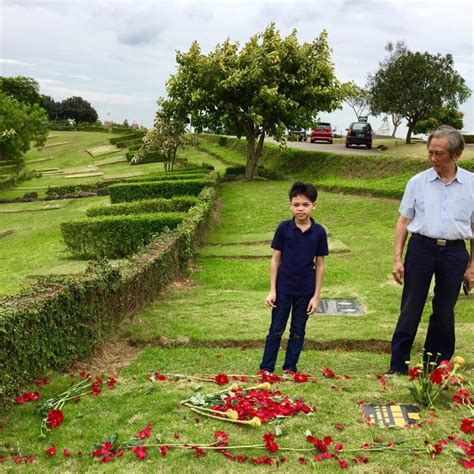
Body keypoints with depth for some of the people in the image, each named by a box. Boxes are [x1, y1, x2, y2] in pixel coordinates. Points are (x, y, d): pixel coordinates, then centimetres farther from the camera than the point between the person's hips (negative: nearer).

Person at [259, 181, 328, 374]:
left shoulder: (319, 232, -6)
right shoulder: (284, 228, -8)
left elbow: (320, 265, 0)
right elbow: (275, 260, -3)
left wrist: (316, 295, -1)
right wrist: (272, 290, -6)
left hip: (306, 291, 1)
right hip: (283, 288, -1)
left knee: (298, 332, 12)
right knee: (276, 330, 8)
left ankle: (290, 368, 26)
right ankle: (266, 368, 18)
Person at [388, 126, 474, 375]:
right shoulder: (418, 182, 1)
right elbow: (403, 221, 4)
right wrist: (397, 258, -1)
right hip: (421, 248, -1)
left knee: (444, 312, 10)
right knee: (410, 309, 4)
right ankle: (397, 366, 15)